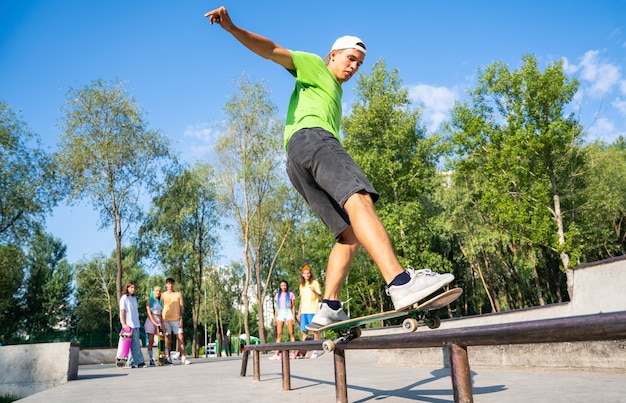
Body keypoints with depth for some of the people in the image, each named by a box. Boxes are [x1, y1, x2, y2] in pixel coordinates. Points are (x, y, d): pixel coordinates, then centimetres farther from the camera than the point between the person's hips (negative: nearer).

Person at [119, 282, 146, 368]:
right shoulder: (124, 298, -4)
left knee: (134, 344, 8)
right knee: (135, 344, -8)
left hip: (136, 324, 8)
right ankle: (140, 362, -7)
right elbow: (122, 311, -8)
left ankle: (130, 363, 13)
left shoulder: (134, 298, 17)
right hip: (129, 325, -8)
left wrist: (137, 323, 14)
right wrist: (124, 324, -14)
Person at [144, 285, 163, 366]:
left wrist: (161, 323, 3)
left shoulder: (160, 301, 17)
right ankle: (151, 360, -2)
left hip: (159, 321, 5)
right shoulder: (149, 300, 1)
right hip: (151, 321, -5)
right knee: (151, 342, -3)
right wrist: (155, 323, -16)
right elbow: (149, 313, -7)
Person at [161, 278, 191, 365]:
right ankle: (168, 358, 9)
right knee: (167, 338, 3)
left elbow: (182, 307, 5)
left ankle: (183, 357, -7)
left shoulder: (178, 294, 7)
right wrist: (161, 321, 2)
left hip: (176, 319, 0)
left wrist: (181, 319, -4)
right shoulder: (163, 295, 8)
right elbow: (161, 308, 9)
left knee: (180, 337, -6)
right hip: (166, 319, 0)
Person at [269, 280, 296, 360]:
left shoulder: (290, 294, 6)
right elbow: (276, 307, 17)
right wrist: (275, 317, 11)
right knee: (279, 334, -3)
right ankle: (277, 354, -6)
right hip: (280, 314, 3)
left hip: (288, 313, -3)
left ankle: (293, 353, -7)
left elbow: (293, 306, 5)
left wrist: (294, 316, -3)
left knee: (291, 333, -7)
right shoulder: (277, 295, 15)